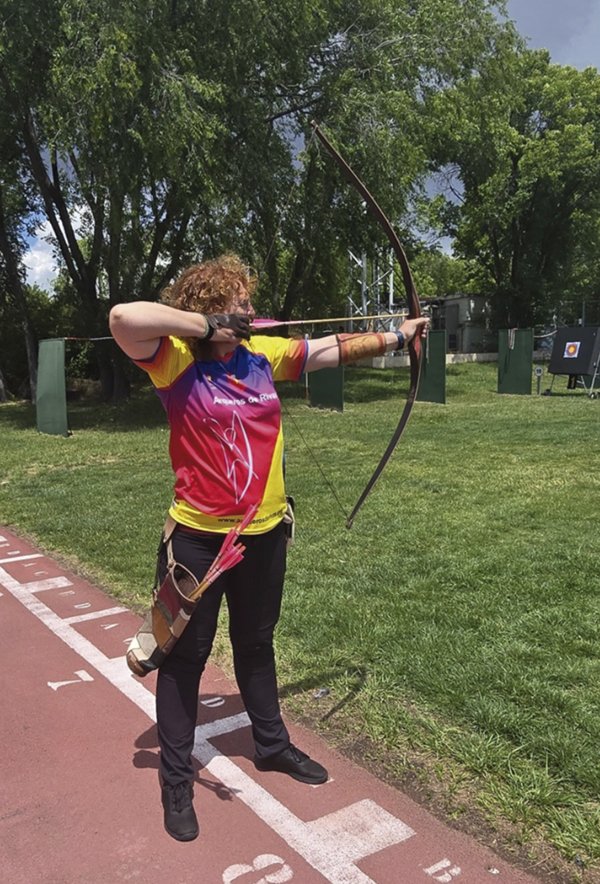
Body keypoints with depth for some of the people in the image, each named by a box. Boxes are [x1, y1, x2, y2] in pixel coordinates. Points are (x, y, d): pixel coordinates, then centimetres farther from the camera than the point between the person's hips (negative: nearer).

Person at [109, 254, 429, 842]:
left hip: (263, 533, 6)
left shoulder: (263, 354, 2)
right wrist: (205, 326, -23)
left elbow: (334, 349, 13)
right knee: (185, 657, 11)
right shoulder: (176, 361, -14)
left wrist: (395, 337, 19)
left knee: (256, 645, 24)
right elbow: (124, 318, -32)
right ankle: (176, 781, 31)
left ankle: (272, 745, 46)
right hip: (198, 536, -5)